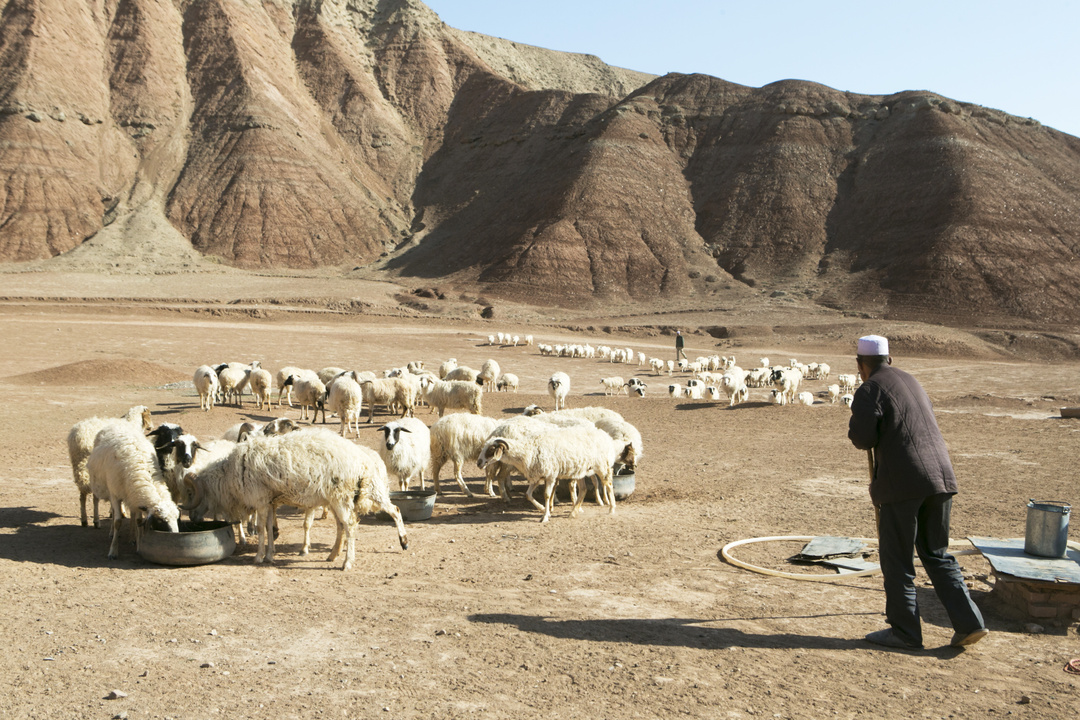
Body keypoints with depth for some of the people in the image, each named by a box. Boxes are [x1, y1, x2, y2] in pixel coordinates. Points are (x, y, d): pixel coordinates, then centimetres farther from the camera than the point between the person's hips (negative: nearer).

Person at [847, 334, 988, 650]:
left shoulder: (869, 391, -6)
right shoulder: (912, 381, 18)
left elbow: (863, 439, -16)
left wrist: (856, 427, 8)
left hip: (903, 482, -7)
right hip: (940, 475, 7)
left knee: (896, 559, 5)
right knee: (937, 554, 16)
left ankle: (904, 631, 10)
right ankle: (968, 622, 9)